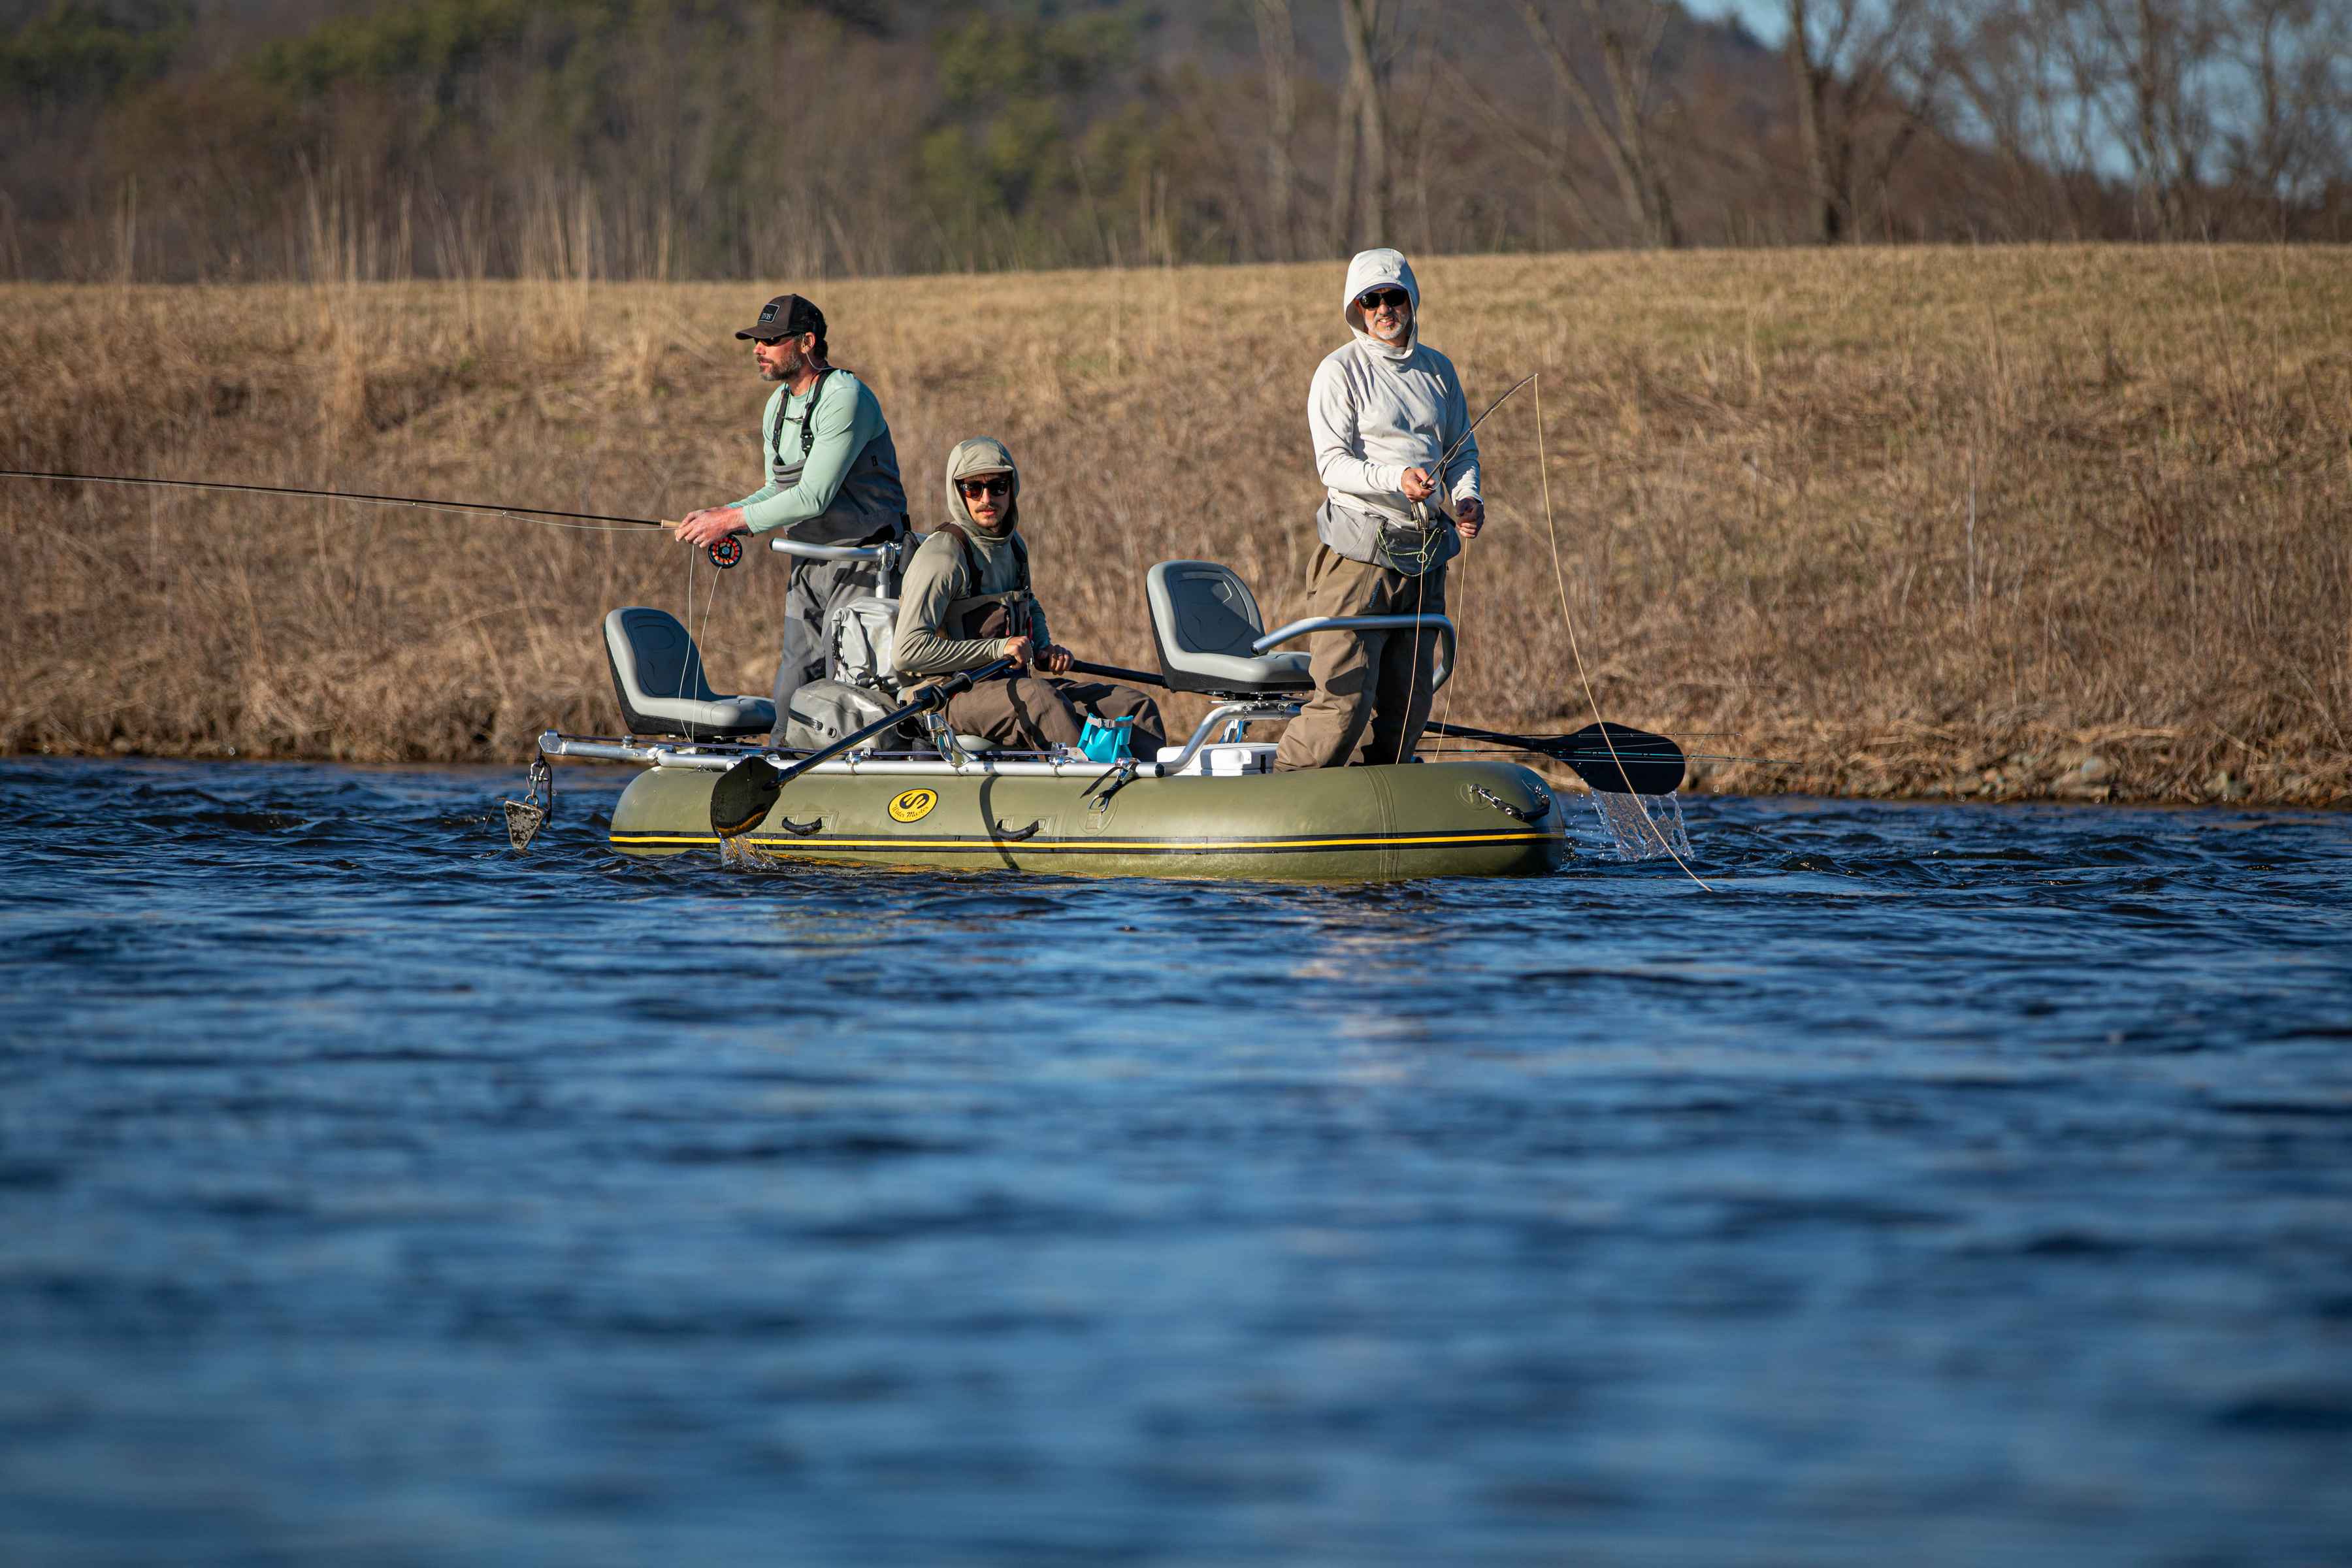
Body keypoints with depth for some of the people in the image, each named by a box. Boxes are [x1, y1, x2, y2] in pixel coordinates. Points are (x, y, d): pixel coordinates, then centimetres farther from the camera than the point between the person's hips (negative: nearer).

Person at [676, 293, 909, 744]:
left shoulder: (845, 398, -18)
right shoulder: (778, 405, 11)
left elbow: (814, 498, -23)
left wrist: (731, 520, -19)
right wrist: (723, 517, 1)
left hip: (864, 569, -9)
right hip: (810, 567, 9)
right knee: (792, 691, 6)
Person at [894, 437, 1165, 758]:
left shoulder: (1012, 545, 14)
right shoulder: (944, 555, -12)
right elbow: (907, 652, -20)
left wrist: (1044, 648, 12)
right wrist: (998, 648, -19)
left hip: (1007, 686, 8)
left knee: (1136, 706, -7)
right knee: (1039, 699, -39)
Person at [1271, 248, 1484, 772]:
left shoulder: (1438, 370, 15)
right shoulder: (1340, 371, -4)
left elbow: (1463, 450, 20)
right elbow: (1332, 463, -12)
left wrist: (1466, 497, -2)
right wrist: (1397, 480, -30)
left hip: (1425, 554, 6)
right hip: (1360, 552, -6)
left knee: (1409, 703, 8)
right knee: (1344, 698, -13)